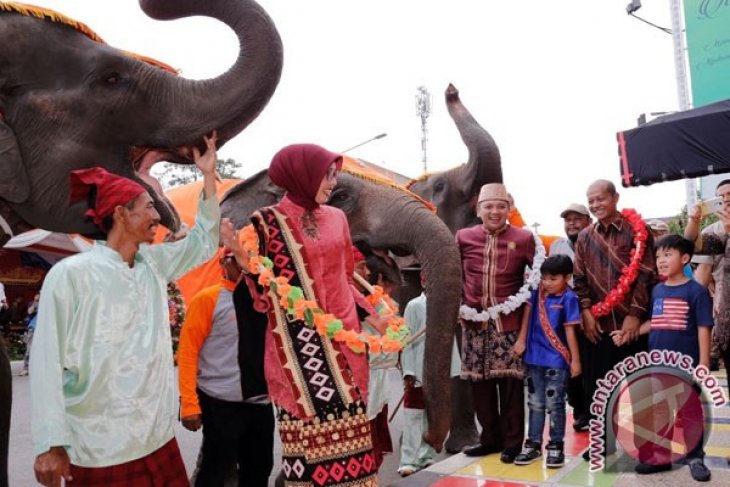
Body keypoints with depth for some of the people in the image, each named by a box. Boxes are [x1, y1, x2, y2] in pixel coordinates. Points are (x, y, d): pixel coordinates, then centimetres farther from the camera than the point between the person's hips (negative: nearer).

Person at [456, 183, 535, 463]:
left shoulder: (524, 238, -3)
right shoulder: (463, 237, 3)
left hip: (509, 322, -2)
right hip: (475, 322, 3)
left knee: (510, 382, 2)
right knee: (480, 382, 9)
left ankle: (512, 442, 17)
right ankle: (490, 438, 25)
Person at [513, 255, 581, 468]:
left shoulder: (568, 298, -13)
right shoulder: (537, 292, 0)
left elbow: (570, 331, -11)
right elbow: (528, 311, 8)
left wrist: (575, 359, -7)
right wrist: (521, 340, 5)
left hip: (556, 360, -5)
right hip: (534, 357, 5)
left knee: (554, 405, 6)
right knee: (535, 403, 13)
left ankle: (556, 446, 20)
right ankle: (533, 444, 24)